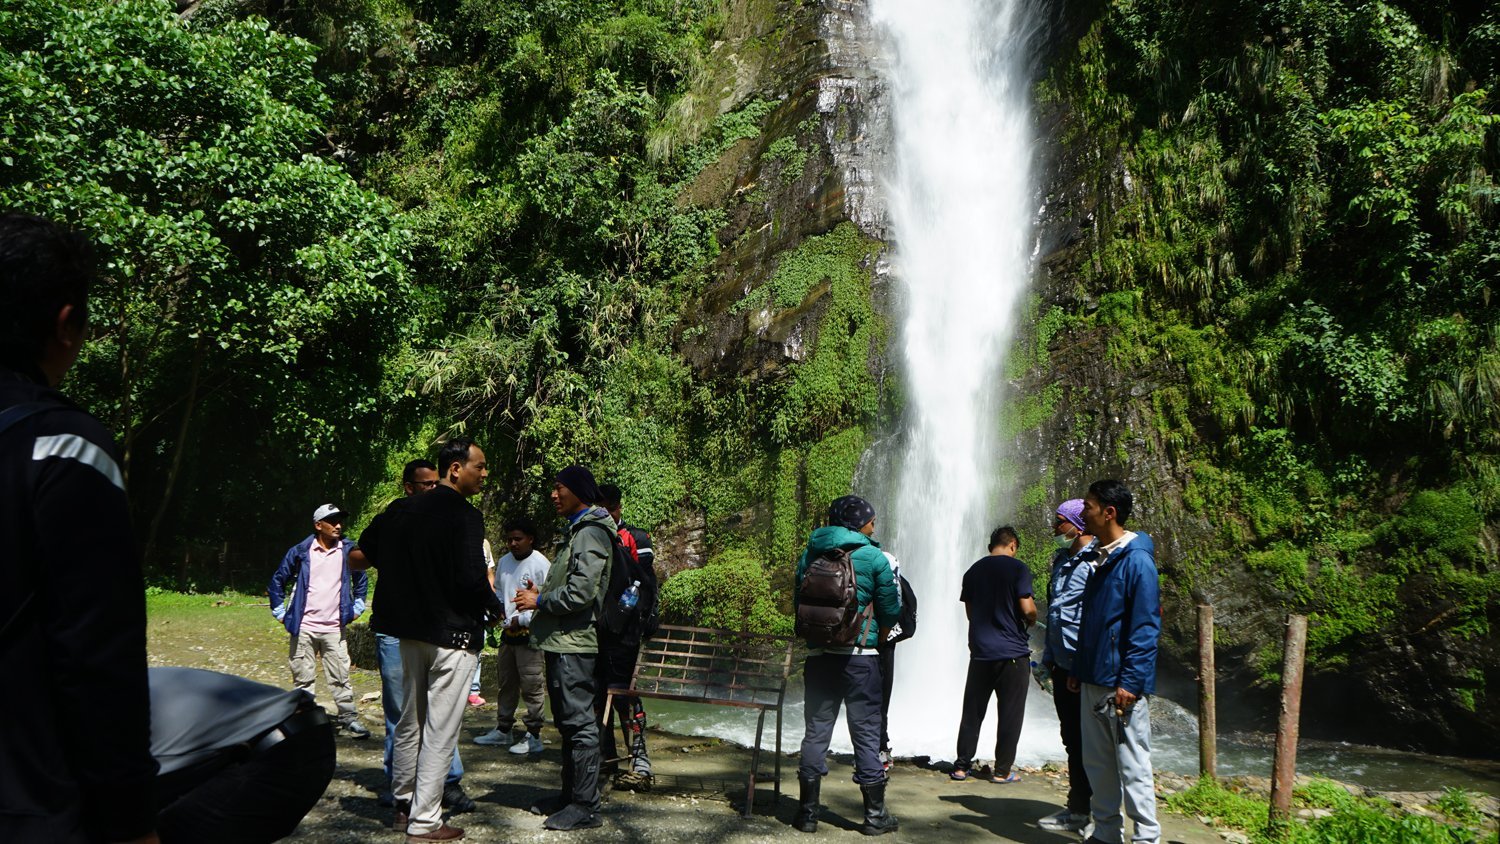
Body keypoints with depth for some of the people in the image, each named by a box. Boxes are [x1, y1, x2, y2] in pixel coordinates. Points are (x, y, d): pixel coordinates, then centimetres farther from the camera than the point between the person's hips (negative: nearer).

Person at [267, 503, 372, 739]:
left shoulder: (348, 550, 4)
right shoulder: (300, 552, 0)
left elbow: (361, 580, 20)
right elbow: (278, 580, 12)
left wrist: (357, 608, 15)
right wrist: (280, 612, 9)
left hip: (334, 628, 1)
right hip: (304, 627, 0)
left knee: (340, 677, 0)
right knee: (303, 678, 5)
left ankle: (349, 718, 6)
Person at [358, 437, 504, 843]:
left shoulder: (403, 510, 6)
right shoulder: (464, 516, -18)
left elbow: (368, 546, 18)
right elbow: (471, 578, -24)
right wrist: (494, 608, -6)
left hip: (409, 629, 8)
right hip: (453, 634, -8)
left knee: (410, 722, 19)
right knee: (440, 730, 0)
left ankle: (403, 806, 30)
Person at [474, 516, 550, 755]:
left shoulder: (540, 564, -12)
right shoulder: (504, 562, 11)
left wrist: (522, 619, -17)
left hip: (529, 634, -8)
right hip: (507, 632, 8)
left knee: (531, 686, -3)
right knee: (506, 683, 17)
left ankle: (534, 735, 4)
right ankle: (503, 730, 29)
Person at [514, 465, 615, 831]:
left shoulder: (591, 533, -14)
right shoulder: (578, 530, 19)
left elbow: (581, 591, -22)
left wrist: (539, 601, -11)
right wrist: (541, 593, 11)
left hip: (574, 641, -11)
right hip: (563, 640, 11)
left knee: (579, 722, -6)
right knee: (568, 721, 17)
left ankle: (585, 807, -1)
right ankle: (570, 793, 27)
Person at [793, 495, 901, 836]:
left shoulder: (810, 553, 6)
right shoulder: (873, 557, -5)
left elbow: (798, 602, 11)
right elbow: (891, 611, -2)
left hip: (818, 655, 3)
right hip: (860, 657, -3)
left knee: (816, 730, 10)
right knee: (866, 733, 6)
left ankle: (807, 812, 13)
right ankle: (875, 814, 13)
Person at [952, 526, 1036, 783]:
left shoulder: (973, 571, 9)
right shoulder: (1017, 568, -8)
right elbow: (1027, 608, -14)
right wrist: (1032, 620, 7)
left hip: (980, 651, 5)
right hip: (1012, 652, -4)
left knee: (972, 711, 11)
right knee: (1010, 713, 5)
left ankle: (961, 766, 14)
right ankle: (1002, 770, 9)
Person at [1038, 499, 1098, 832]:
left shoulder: (1095, 562, -15)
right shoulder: (1061, 561, 14)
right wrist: (1048, 657, 19)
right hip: (1063, 666, 9)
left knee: (1085, 742, 1)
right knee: (1072, 739, 16)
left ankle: (1084, 810, 12)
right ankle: (1076, 807, 26)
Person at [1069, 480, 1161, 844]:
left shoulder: (1137, 561, -14)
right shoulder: (1101, 559, 13)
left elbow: (1146, 628, -18)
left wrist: (1130, 683, -21)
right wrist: (1078, 670, 18)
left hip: (1123, 685, -9)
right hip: (1093, 682, 9)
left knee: (1132, 765, -2)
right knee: (1097, 762, 14)